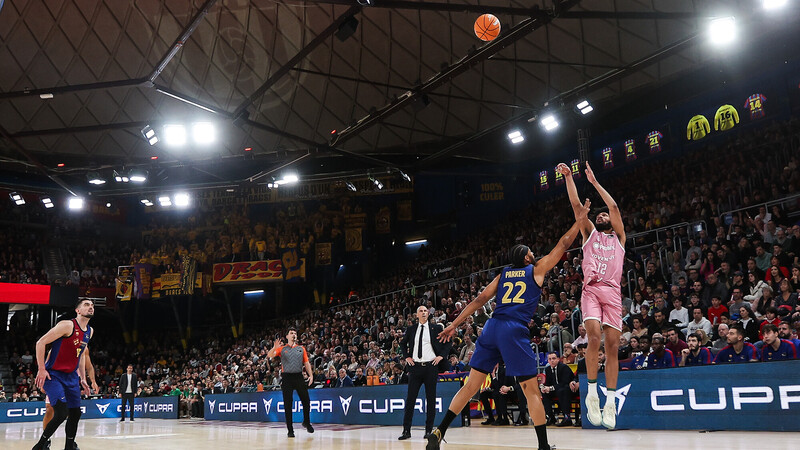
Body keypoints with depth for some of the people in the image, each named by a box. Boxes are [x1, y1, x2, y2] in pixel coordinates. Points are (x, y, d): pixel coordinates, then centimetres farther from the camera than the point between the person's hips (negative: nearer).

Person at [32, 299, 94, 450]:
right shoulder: (67, 325, -17)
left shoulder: (89, 331, 9)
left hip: (71, 376, 8)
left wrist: (83, 378, 16)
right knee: (61, 413, -17)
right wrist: (41, 369, -18)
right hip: (54, 375, -8)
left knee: (75, 414, 9)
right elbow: (40, 343, -16)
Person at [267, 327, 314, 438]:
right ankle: (290, 430, 5)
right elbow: (269, 355, -4)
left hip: (298, 376, 2)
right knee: (288, 404, -1)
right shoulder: (282, 349, 9)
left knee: (306, 401, 1)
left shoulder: (301, 348, 14)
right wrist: (274, 348, -24)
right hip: (287, 377, -2)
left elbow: (306, 363, 12)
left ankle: (307, 422, 25)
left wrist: (311, 375, -1)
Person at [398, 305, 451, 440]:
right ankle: (406, 430, 4)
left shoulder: (436, 328, 4)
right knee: (410, 399, -1)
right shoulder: (411, 329, 10)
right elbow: (402, 343, 24)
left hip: (431, 366, -1)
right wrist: (407, 357, 11)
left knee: (431, 399, 2)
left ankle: (429, 430, 10)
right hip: (415, 366, 2)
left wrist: (441, 356, -2)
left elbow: (448, 343, 9)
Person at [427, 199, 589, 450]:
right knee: (531, 390, 3)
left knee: (471, 385, 9)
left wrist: (454, 325, 13)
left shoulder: (503, 275, 21)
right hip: (515, 331, -5)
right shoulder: (536, 270, 11)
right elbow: (562, 246, 16)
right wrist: (579, 222, 27)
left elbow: (480, 300, 15)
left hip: (492, 327, 5)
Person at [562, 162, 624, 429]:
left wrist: (594, 182, 11)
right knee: (594, 337, -22)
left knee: (612, 345, -3)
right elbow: (576, 205, 13)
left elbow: (614, 207, 9)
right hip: (591, 290, -1)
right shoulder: (589, 234, 22)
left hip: (613, 292, 1)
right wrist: (568, 177, 8)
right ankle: (592, 393, -11)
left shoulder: (618, 237, 21)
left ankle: (610, 401, 2)